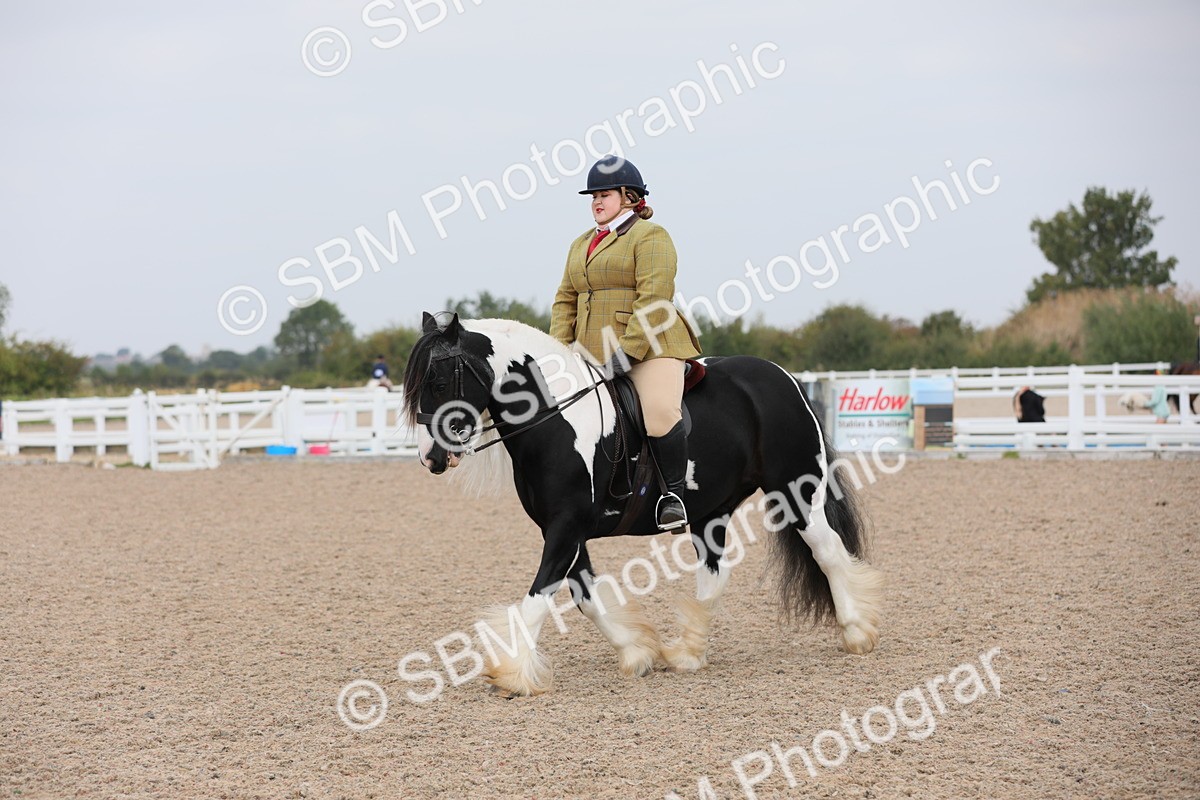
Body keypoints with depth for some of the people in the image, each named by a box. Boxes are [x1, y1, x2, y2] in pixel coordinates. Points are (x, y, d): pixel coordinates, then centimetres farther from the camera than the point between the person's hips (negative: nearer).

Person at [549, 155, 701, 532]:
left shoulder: (650, 236, -4)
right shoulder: (581, 244, 21)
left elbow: (654, 299, -14)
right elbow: (565, 300, 19)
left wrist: (625, 353, -21)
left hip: (649, 347, -8)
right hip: (592, 354, 8)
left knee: (661, 413, -28)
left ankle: (674, 493, -13)